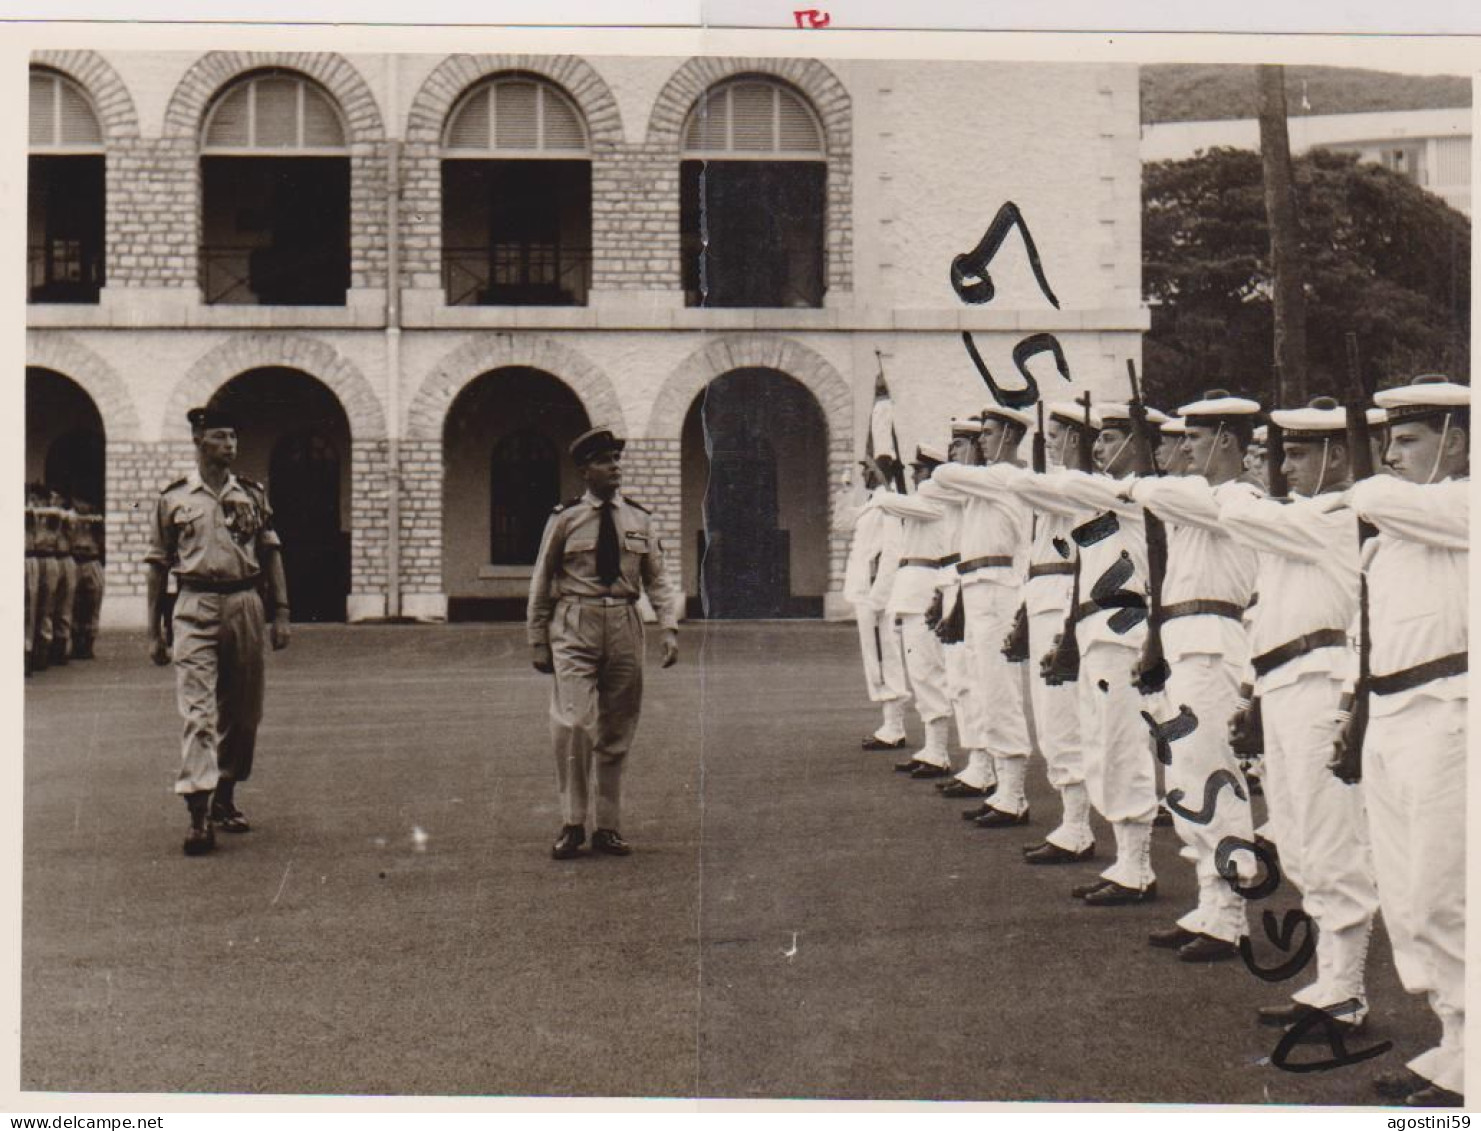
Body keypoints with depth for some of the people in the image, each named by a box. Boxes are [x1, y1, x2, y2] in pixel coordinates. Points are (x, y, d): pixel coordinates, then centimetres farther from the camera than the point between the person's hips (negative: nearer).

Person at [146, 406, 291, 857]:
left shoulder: (253, 495, 10)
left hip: (245, 604, 3)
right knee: (199, 712, -12)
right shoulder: (173, 498, 4)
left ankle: (224, 798, 27)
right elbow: (158, 566, 7)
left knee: (243, 712, 9)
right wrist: (154, 632, 5)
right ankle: (199, 815, -18)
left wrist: (280, 613, 4)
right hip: (195, 608, -3)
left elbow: (271, 555, 12)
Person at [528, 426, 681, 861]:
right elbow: (541, 584, 6)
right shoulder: (564, 519, 1)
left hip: (624, 627, 3)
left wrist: (670, 630, -2)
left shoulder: (639, 519, 9)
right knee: (573, 723, -15)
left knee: (617, 731, 7)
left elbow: (658, 579, 11)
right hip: (575, 628, -3)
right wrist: (538, 643, 5)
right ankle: (572, 824, -6)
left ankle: (608, 827, 15)